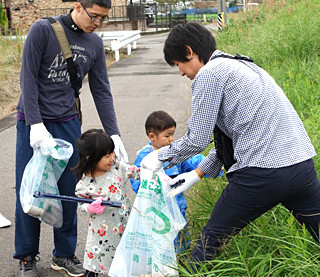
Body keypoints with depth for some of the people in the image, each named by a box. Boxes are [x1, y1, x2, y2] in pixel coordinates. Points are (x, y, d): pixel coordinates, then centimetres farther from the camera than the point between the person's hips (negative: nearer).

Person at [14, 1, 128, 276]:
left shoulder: (95, 43, 5)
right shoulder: (43, 29, -9)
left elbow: (102, 91, 6)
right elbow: (28, 79, -11)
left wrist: (114, 135, 0)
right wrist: (36, 125, -19)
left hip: (68, 124, 4)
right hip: (33, 123, -3)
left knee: (68, 192, 5)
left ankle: (64, 254, 22)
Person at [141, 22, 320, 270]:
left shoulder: (209, 74, -4)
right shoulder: (241, 66, 23)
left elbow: (197, 140, -5)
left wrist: (161, 156, 13)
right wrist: (197, 174, 26)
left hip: (261, 175, -8)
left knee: (211, 239, 10)